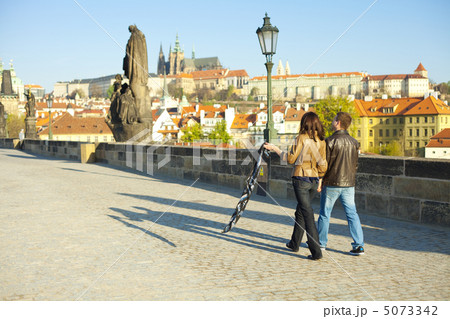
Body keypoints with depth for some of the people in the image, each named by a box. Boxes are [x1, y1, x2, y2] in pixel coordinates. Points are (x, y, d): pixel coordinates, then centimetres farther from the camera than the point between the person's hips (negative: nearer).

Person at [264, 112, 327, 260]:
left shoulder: (302, 138, -11)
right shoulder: (321, 141, 4)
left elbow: (290, 159, -7)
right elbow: (323, 164, 3)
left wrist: (275, 148, 5)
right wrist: (320, 181, 12)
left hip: (301, 178, -6)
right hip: (314, 180, 6)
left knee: (307, 214, -6)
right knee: (300, 210, 21)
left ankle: (316, 251, -9)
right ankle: (294, 243, 33)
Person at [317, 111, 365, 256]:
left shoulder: (330, 141, -12)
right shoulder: (354, 142, 4)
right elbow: (355, 164, 10)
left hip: (331, 184, -4)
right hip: (349, 184, 4)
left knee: (324, 213, 9)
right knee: (352, 213, 7)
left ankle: (321, 243, 19)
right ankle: (359, 245, 3)